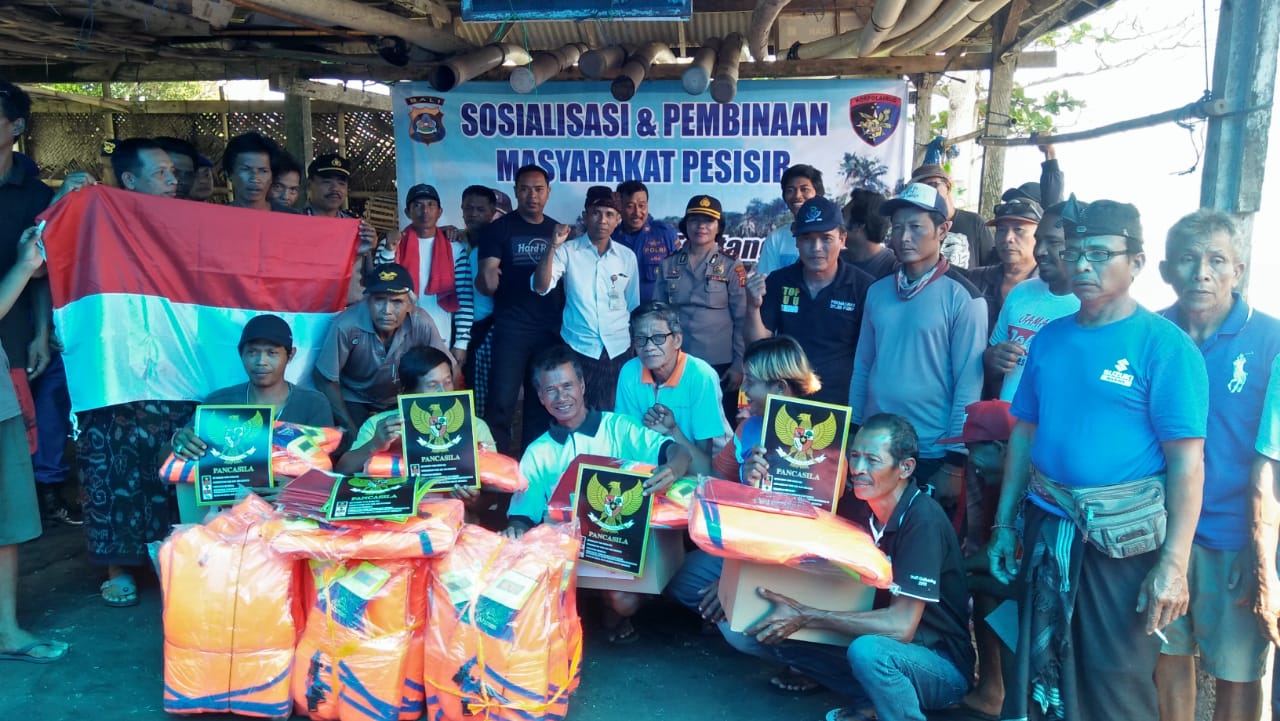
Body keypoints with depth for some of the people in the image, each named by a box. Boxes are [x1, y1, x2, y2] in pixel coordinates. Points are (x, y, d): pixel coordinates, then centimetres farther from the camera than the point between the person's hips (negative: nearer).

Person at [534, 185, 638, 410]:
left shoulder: (627, 256, 6)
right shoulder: (568, 251, -3)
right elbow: (540, 287, -16)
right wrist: (553, 246, -27)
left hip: (618, 351, 3)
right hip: (577, 349, -3)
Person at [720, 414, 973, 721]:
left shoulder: (923, 519, -22)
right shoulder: (862, 509, -2)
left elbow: (900, 626, -27)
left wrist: (804, 616, -27)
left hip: (942, 666, -7)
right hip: (885, 643, 7)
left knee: (866, 650, -41)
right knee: (742, 625, -6)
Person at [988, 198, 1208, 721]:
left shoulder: (1165, 346, -9)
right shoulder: (1050, 339, 7)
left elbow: (1186, 461, -13)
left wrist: (1173, 564, -17)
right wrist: (1004, 524, 11)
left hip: (1123, 538, -5)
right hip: (1046, 526, 5)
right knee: (1041, 664, 17)